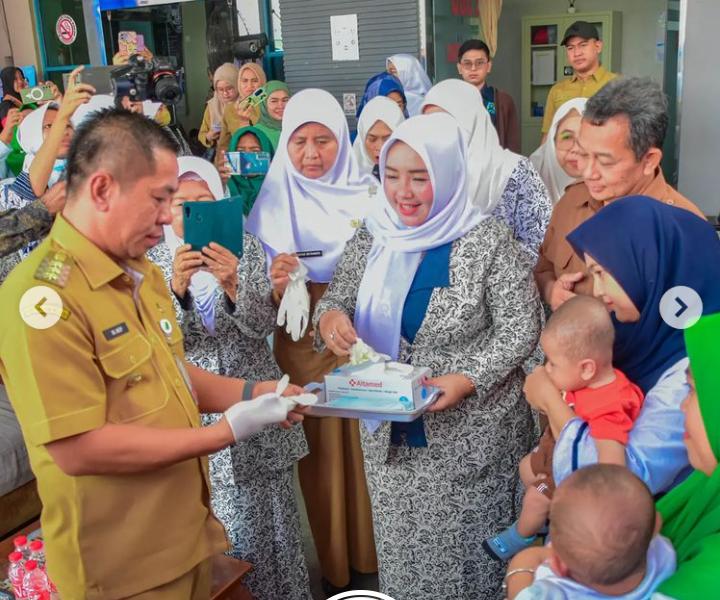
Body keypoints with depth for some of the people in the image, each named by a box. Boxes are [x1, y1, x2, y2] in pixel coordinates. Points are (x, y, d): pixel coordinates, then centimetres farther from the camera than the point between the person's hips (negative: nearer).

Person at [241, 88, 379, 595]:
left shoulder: (369, 196, -1)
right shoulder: (273, 207, -3)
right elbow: (254, 320, -5)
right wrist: (276, 289, -25)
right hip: (303, 355, 0)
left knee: (368, 454, 11)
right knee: (320, 460, 10)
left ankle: (375, 562, 34)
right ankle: (332, 569, 31)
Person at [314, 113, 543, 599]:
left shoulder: (487, 241, -14)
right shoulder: (372, 237, -1)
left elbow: (521, 329, -12)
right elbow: (338, 298, 6)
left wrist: (467, 379, -26)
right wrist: (329, 317, -18)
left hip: (469, 437, -4)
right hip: (390, 434, 4)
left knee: (466, 553, 13)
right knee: (402, 547, 20)